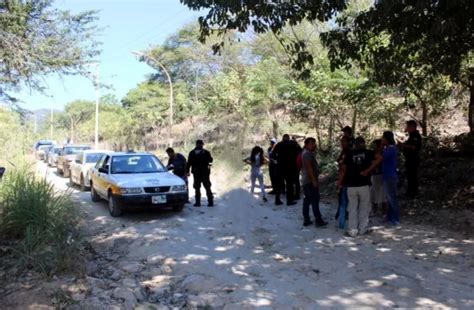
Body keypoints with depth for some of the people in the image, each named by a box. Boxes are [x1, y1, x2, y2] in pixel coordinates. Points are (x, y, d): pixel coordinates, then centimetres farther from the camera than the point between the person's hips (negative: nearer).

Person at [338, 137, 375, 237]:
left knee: (352, 208, 7)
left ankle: (352, 231, 6)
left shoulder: (349, 154, 0)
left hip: (351, 185, 1)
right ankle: (363, 229, 14)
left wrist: (340, 182, 5)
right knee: (364, 207, 11)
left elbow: (343, 169, -2)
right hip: (364, 184, 0)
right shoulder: (368, 153, 0)